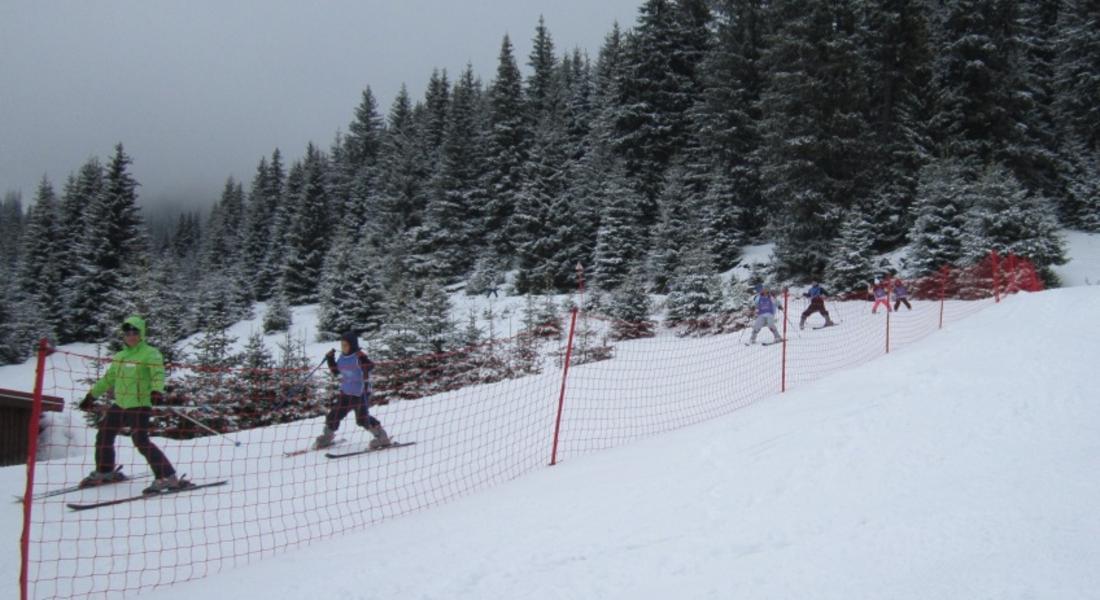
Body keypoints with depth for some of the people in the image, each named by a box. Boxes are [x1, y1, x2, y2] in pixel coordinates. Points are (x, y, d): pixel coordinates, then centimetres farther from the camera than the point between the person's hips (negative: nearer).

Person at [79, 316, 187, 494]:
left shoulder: (150, 353, -6)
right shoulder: (120, 357, 17)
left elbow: (158, 374, -20)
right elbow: (108, 378, 29)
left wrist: (156, 391, -39)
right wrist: (91, 396, 33)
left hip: (140, 406, -8)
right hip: (119, 405, 8)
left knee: (142, 442, -19)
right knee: (103, 436, 17)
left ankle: (168, 478, -18)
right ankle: (104, 473, 40)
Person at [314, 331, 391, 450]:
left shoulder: (359, 357, -15)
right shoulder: (342, 357, 6)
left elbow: (370, 367, -30)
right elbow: (335, 371, 19)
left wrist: (363, 359, -44)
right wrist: (330, 359, 9)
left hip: (360, 394, -7)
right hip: (345, 393, 7)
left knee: (362, 419, -13)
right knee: (334, 415, 11)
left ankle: (382, 437, 2)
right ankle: (327, 438, 34)